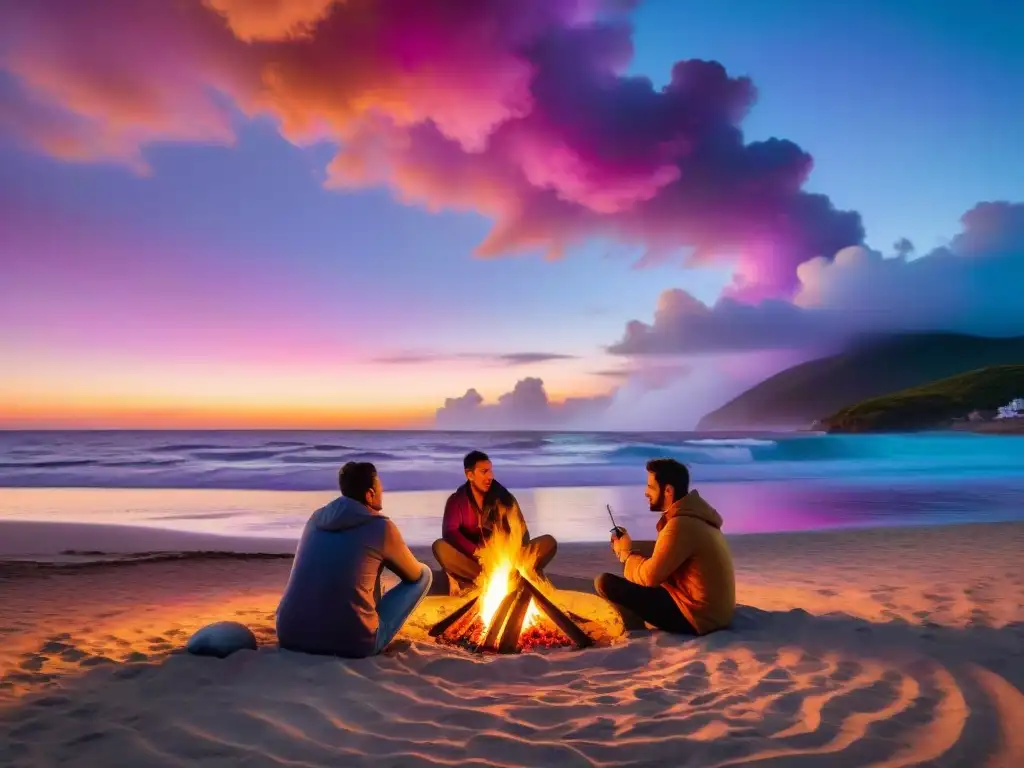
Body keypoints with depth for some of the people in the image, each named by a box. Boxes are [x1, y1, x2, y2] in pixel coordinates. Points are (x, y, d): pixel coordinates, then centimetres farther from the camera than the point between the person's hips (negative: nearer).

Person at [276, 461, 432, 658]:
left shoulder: (317, 518, 10)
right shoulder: (381, 527, -5)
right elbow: (415, 574, 12)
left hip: (290, 636, 7)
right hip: (351, 643, -6)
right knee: (424, 573, 10)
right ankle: (371, 643, 10)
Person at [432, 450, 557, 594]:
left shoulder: (503, 497, 2)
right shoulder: (457, 500, -1)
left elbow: (521, 533, -1)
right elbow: (449, 532, -17)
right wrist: (478, 552, -30)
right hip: (473, 560, -1)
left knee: (548, 542, -19)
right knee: (439, 547, -31)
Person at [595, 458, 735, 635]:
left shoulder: (681, 524, -23)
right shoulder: (692, 513, 8)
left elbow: (649, 575, -21)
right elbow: (663, 554, 15)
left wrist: (625, 553, -2)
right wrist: (630, 549, 2)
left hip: (697, 617, -10)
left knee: (605, 582, -16)